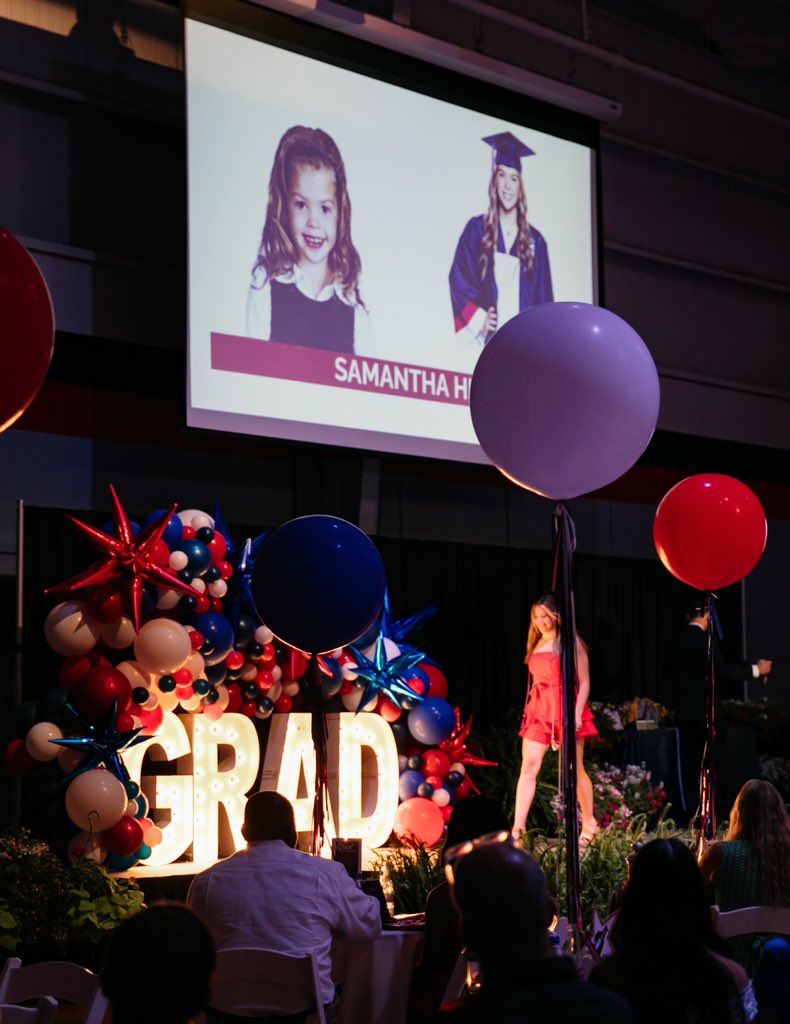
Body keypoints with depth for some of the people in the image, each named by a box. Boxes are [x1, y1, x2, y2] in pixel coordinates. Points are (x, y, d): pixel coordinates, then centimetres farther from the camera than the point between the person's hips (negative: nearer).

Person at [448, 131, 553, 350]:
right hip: (487, 340, -1)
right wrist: (479, 319, -9)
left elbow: (543, 300, 12)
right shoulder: (477, 230, 6)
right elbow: (458, 282, 4)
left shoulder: (535, 241, 10)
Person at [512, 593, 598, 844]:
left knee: (575, 770, 5)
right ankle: (518, 828, -14)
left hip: (565, 709, -4)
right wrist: (530, 708, 12)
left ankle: (589, 824, 22)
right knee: (528, 767, -9)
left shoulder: (571, 643, -2)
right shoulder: (535, 645, 13)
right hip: (538, 710, 4)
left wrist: (577, 713, -14)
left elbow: (584, 682, -5)